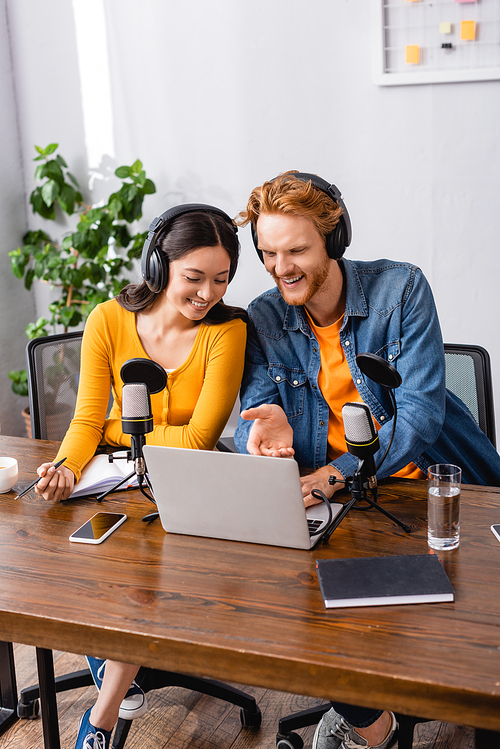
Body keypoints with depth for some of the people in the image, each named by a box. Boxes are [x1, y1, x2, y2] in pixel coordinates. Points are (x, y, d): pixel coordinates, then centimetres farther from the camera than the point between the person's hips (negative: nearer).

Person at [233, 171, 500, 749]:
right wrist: (267, 422, -33)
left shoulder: (402, 289, -10)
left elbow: (420, 411, -18)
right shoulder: (263, 320, 1)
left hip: (424, 482, -2)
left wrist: (334, 476, -33)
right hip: (330, 492, 2)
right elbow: (255, 410, -5)